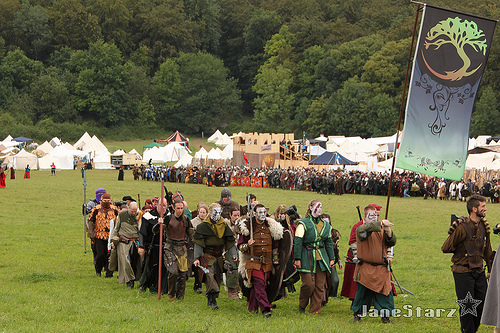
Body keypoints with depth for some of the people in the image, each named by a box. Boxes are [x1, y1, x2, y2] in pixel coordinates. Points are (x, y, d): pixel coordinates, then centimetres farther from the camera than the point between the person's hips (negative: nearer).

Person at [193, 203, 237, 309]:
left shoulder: (224, 226, 8)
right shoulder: (203, 226, -2)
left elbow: (230, 243, 9)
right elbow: (198, 244, -3)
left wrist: (233, 255, -4)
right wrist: (197, 258, -9)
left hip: (218, 258, 4)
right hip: (207, 258, -4)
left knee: (217, 278, 5)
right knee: (209, 276, -20)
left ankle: (210, 300, 16)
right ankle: (212, 300, -24)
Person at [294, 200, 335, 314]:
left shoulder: (326, 225, 16)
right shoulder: (303, 223, -2)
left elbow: (329, 242, 21)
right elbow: (297, 242, -6)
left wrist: (332, 258, 17)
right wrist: (297, 258, -12)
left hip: (321, 258, 5)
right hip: (307, 257, -5)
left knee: (320, 286, 1)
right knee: (309, 283, -11)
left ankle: (315, 310, 7)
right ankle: (302, 305, 14)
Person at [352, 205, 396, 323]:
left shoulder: (382, 230, 12)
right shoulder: (361, 229, -3)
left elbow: (391, 243, 6)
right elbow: (366, 229, -27)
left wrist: (389, 233, -13)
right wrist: (380, 224, -37)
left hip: (381, 269, 3)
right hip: (366, 268, -3)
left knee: (384, 291, -2)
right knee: (363, 291, 5)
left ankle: (385, 316, 3)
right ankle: (357, 313, 21)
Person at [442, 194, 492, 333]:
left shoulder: (483, 225, 6)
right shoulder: (462, 227, -16)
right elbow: (445, 248, -9)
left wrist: (491, 269, 18)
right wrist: (462, 250, 2)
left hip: (479, 271, 6)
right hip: (463, 273, -6)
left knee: (482, 303, 7)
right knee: (467, 306, -4)